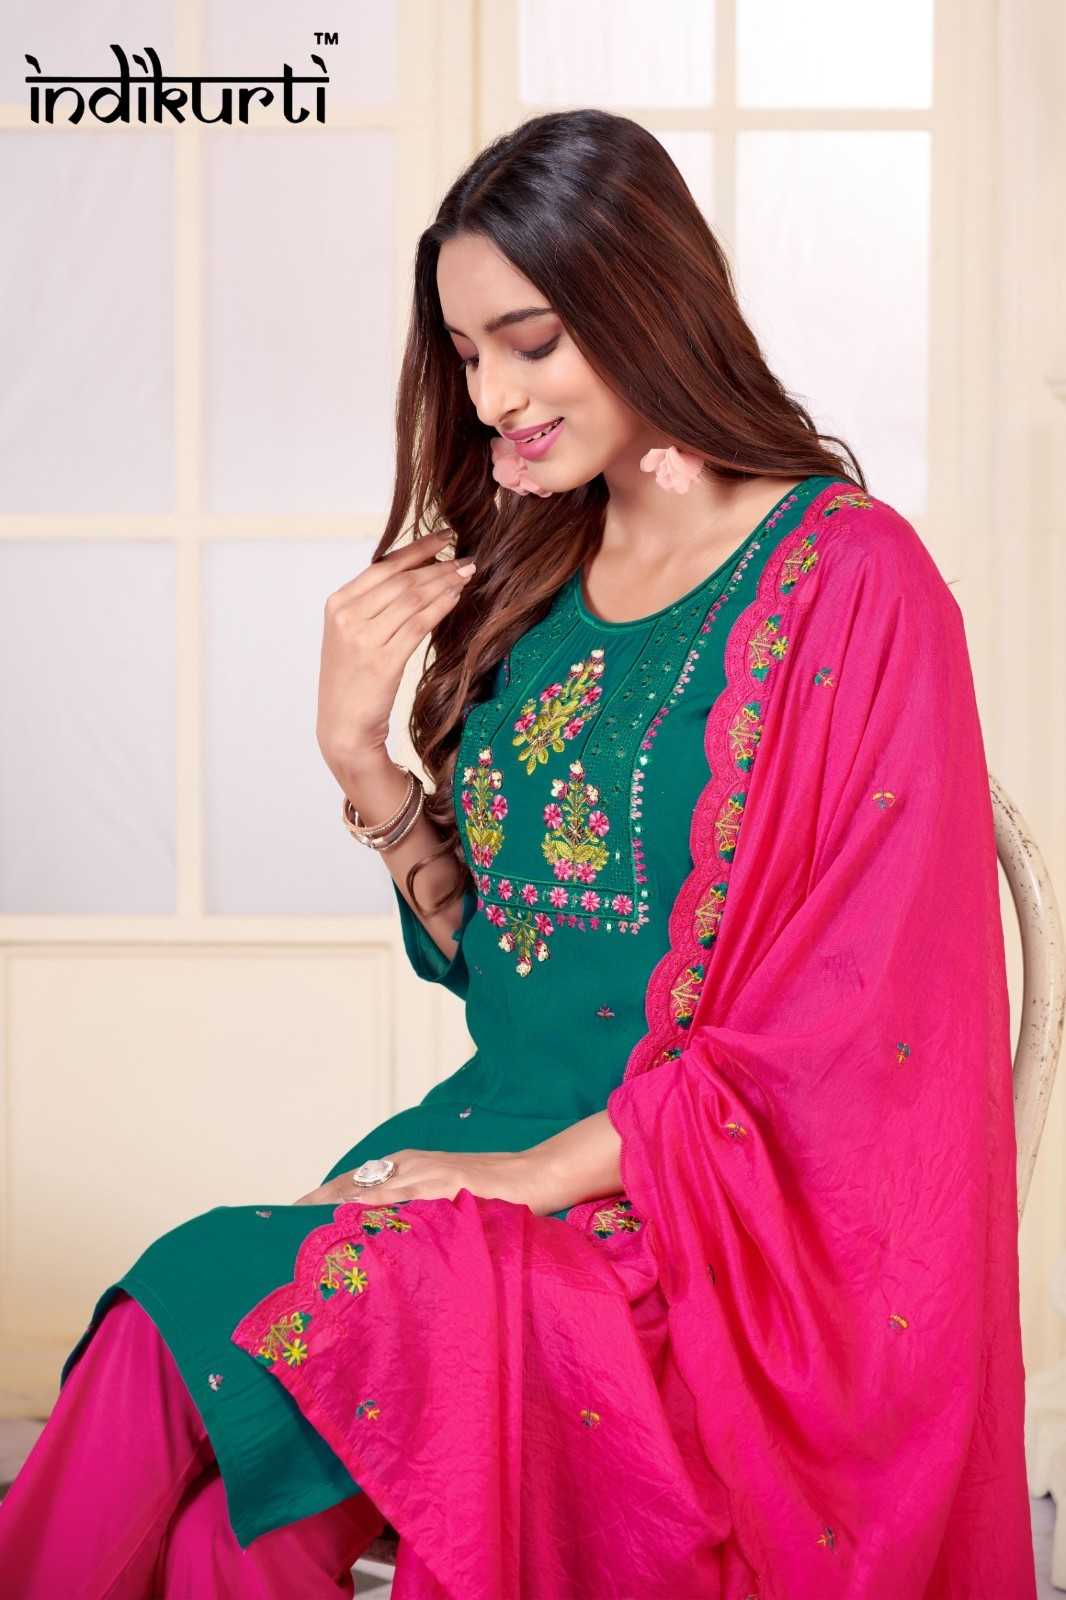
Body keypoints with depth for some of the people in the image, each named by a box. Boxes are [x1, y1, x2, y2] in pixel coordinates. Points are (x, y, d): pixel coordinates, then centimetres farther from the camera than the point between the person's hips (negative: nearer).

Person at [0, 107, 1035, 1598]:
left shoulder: (852, 582, -9)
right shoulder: (538, 576, 11)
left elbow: (855, 1020, -12)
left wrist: (550, 1169, -15)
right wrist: (359, 751, 0)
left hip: (719, 1212, -5)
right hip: (498, 1145, 6)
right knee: (175, 1335, -23)